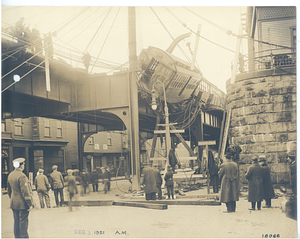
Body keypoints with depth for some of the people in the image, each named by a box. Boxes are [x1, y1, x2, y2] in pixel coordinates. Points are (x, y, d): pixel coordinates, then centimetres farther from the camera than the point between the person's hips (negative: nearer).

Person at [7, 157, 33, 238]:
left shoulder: (10, 175, 8)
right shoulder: (21, 176, -18)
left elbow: (9, 190, 18)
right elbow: (25, 192, -19)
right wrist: (30, 204, -14)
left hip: (14, 203, 8)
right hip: (22, 204, -8)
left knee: (16, 222, 13)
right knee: (23, 222, -2)